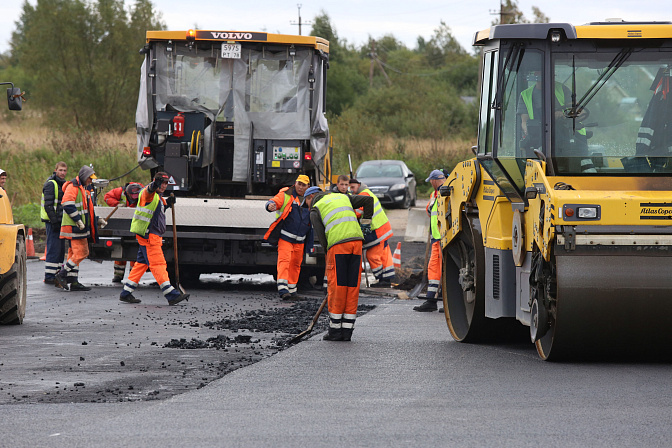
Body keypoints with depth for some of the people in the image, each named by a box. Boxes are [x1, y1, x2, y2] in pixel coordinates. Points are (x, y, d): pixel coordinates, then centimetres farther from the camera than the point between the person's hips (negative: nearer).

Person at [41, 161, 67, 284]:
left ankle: (58, 274, 16)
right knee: (54, 249, -10)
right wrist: (54, 221, -23)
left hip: (60, 222, 9)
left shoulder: (63, 184, 18)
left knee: (60, 249, 10)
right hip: (52, 222, -9)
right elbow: (48, 205, -18)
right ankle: (49, 276, -8)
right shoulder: (50, 184, -11)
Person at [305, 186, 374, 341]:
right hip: (356, 242, 4)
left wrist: (328, 252, 10)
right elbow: (368, 200, 19)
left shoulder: (315, 210, 13)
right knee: (353, 287, 7)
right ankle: (347, 330, 8)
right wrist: (365, 224, 24)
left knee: (336, 287, 2)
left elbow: (321, 236, 3)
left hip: (338, 244, -4)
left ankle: (335, 329, 3)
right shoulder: (343, 197, 26)